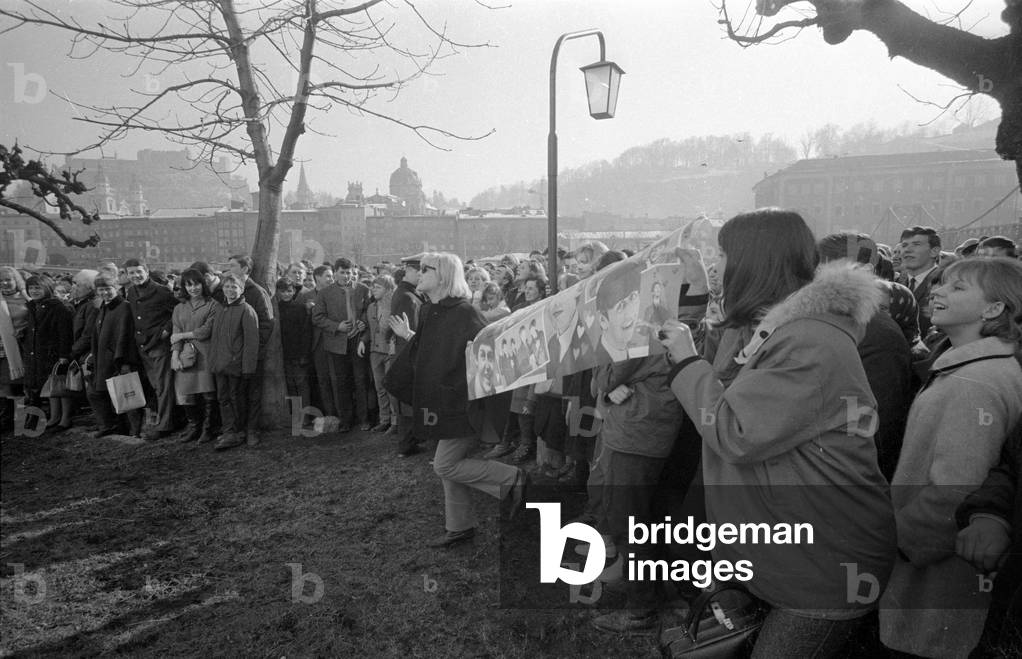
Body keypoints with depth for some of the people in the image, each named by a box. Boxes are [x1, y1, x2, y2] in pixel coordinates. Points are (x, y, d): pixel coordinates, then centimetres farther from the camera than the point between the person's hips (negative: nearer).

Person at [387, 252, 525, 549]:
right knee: (450, 464, 14)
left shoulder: (464, 313, -19)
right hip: (442, 402, 9)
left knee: (446, 465, -5)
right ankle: (460, 527, 28)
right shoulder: (428, 312, 8)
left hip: (462, 402, -9)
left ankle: (513, 479, 6)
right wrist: (409, 335, 19)